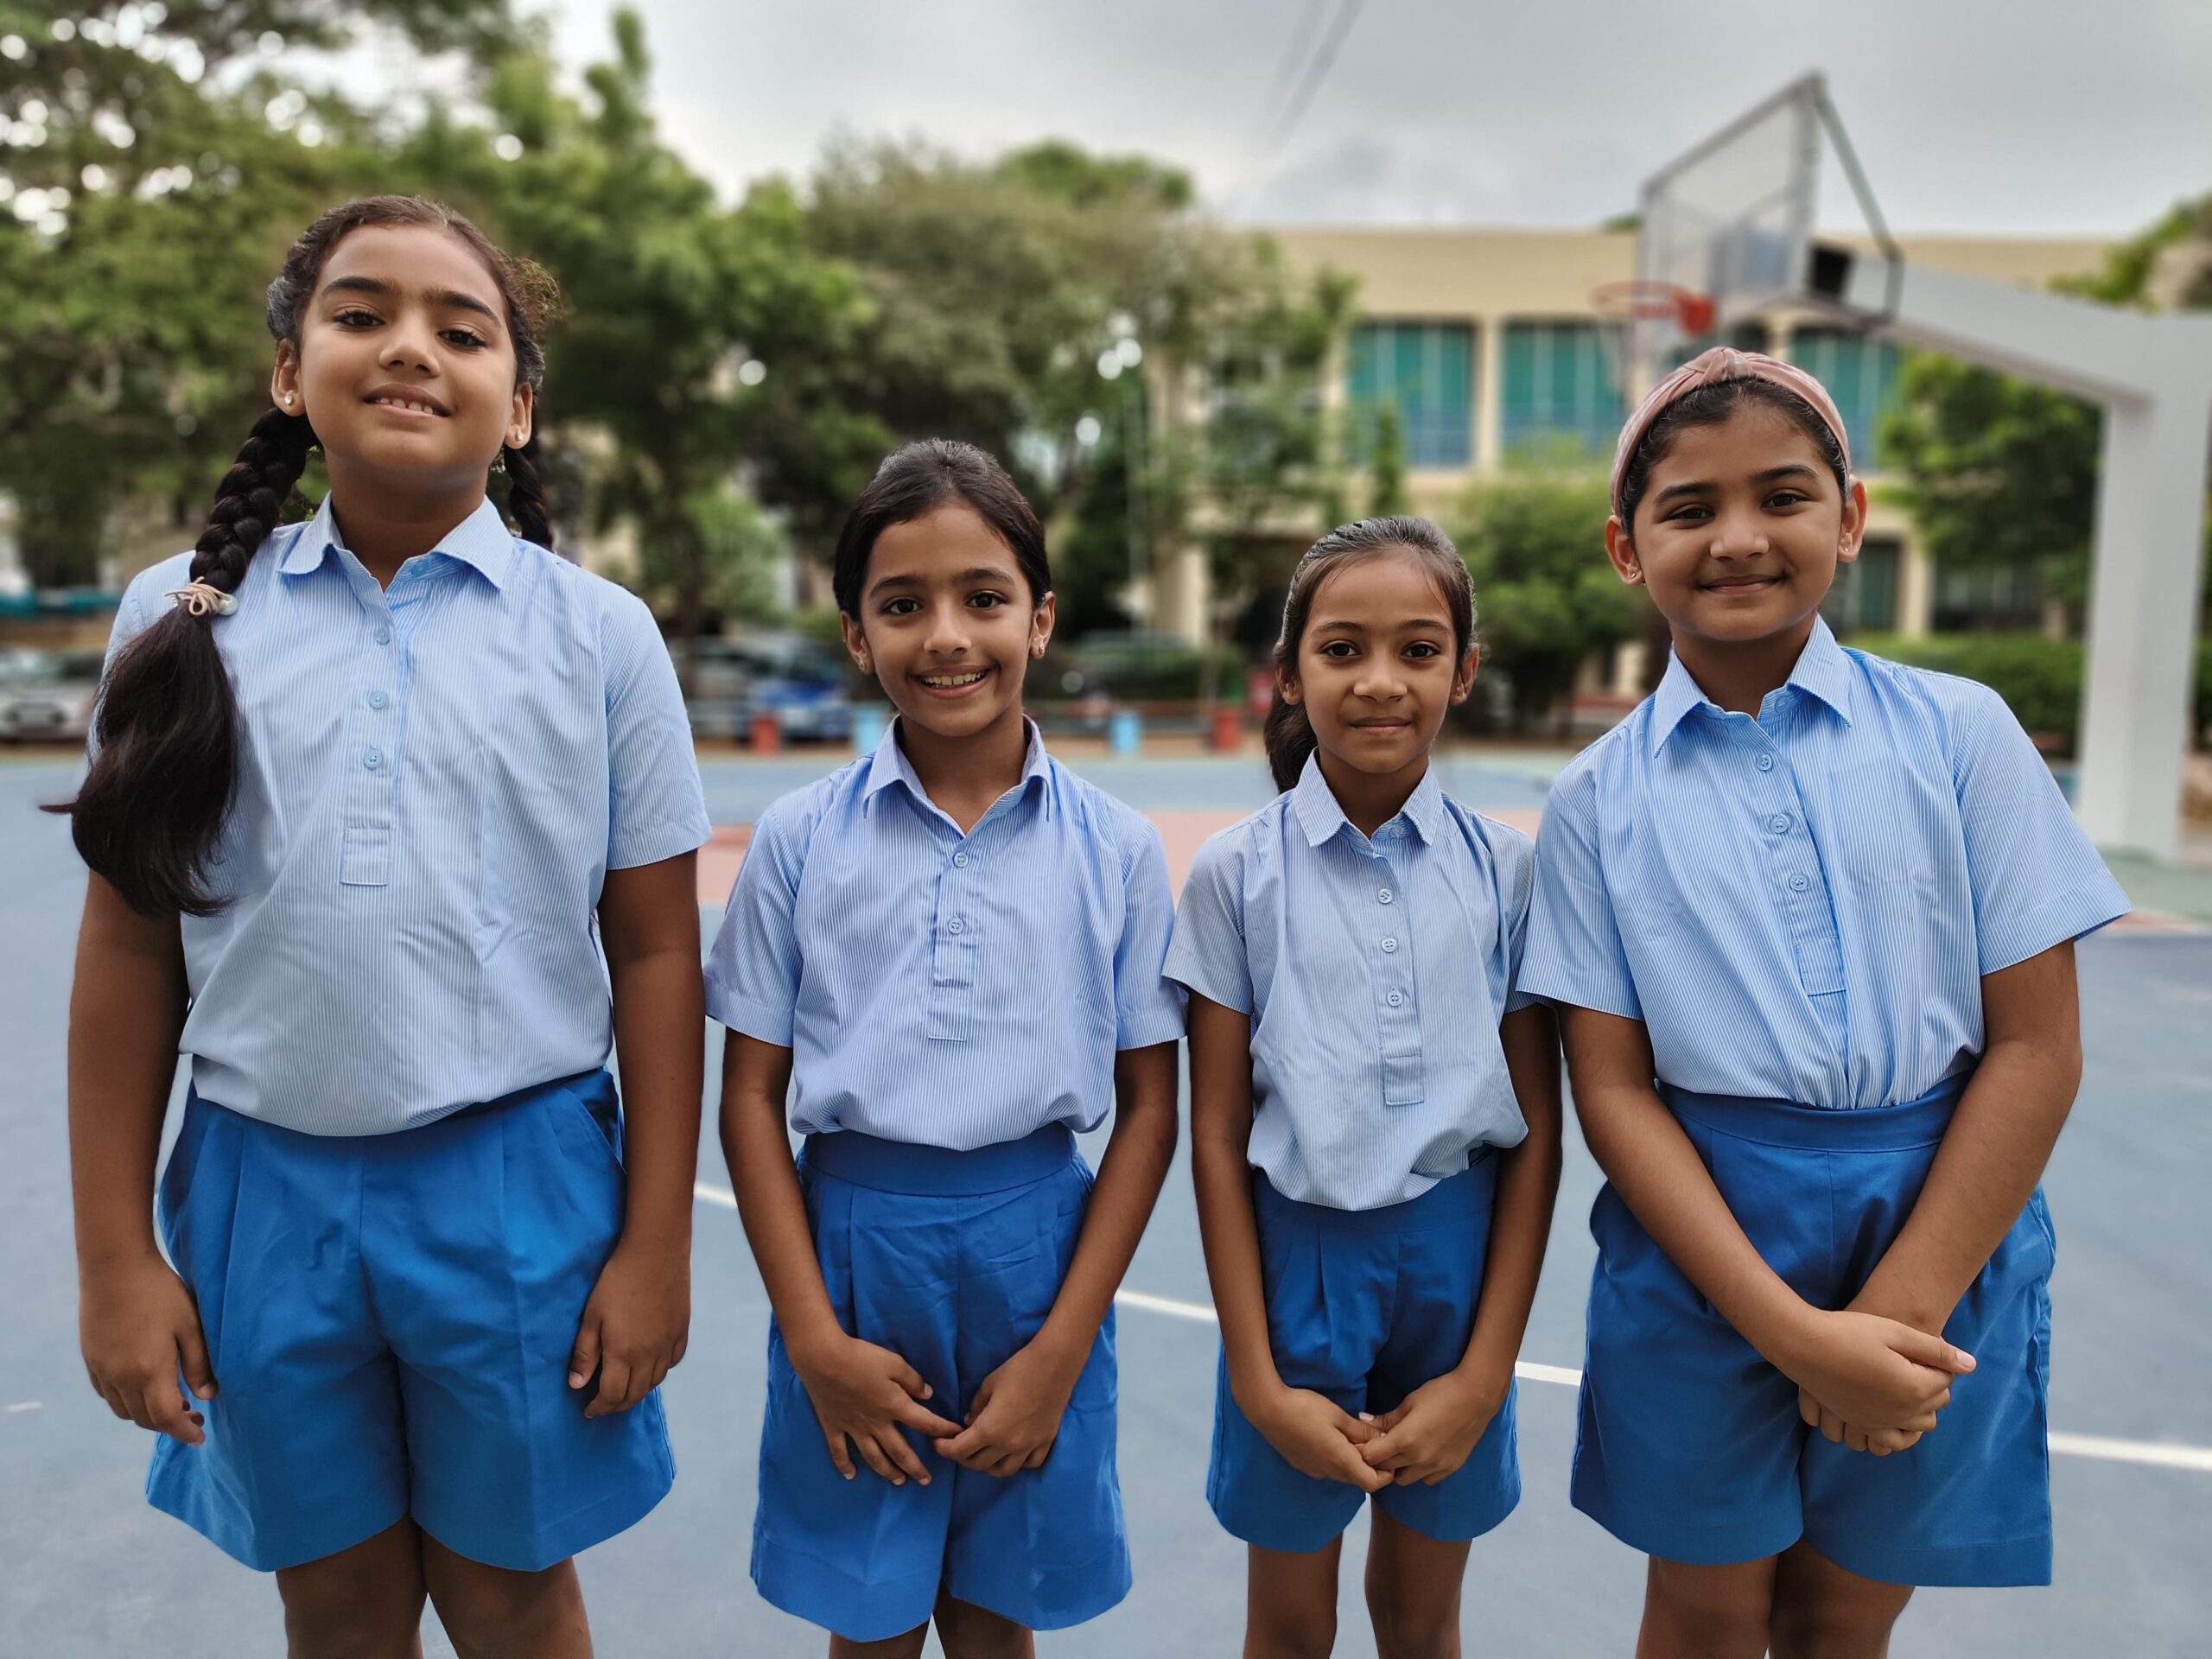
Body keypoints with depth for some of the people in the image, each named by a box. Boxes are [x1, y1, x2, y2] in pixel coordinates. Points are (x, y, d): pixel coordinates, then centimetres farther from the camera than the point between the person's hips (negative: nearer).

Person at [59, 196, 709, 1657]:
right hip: (261, 1191, 2)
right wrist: (115, 1252, 4)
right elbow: (130, 949, 4)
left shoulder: (598, 633, -4)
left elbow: (655, 954, -4)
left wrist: (657, 1245, -4)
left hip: (517, 1182, -1)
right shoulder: (184, 617, 2)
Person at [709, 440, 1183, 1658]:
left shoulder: (1115, 850, -3)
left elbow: (1148, 1107, 0)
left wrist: (1063, 1349, -5)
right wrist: (814, 1339, -5)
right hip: (850, 1242, 0)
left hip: (1036, 1247, 0)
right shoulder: (799, 839, -3)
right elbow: (750, 1098, 0)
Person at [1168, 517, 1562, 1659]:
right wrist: (1256, 1380, -7)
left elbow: (1535, 1133, -2)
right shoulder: (1237, 873, -7)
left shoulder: (1506, 870, -4)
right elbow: (1217, 1135, -6)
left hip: (1458, 1257, 1)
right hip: (1297, 1260, -1)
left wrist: (1485, 1371, -5)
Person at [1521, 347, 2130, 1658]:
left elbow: (2038, 1045, -5)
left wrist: (1898, 1310, -10)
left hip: (1939, 1234, 1)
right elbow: (1613, 1085, -6)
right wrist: (1792, 1331, -14)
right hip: (1696, 1240, 0)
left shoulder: (1958, 732, -3)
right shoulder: (1600, 799, -3)